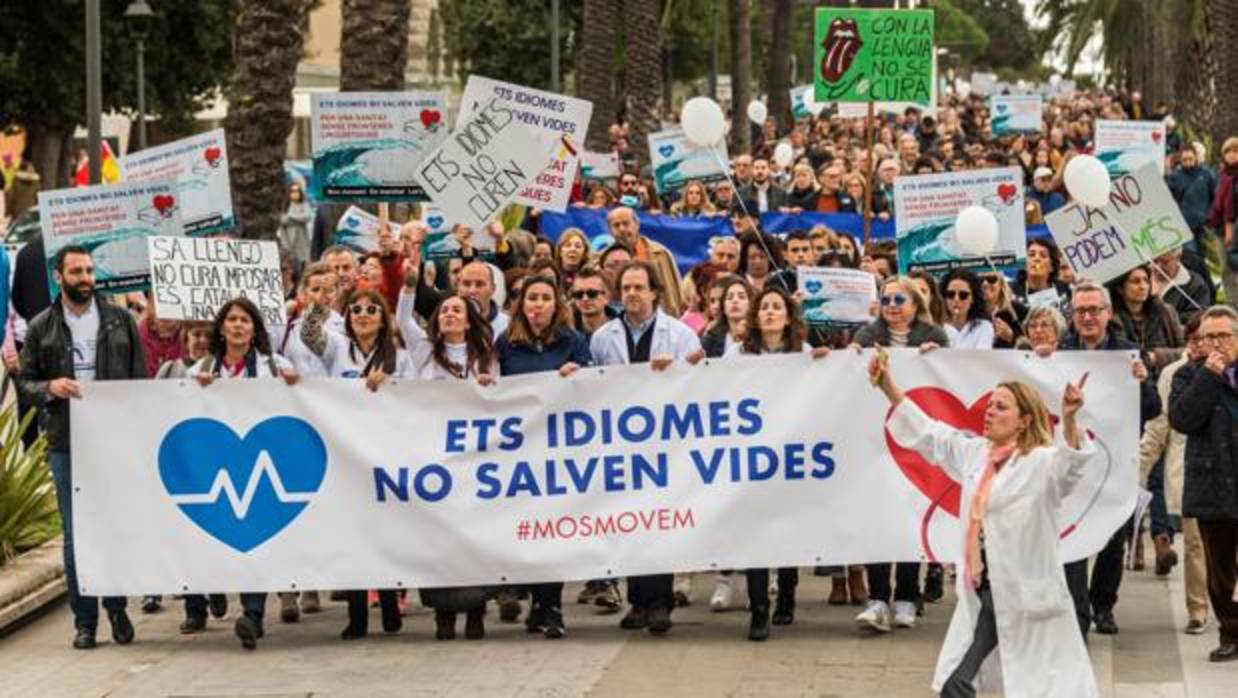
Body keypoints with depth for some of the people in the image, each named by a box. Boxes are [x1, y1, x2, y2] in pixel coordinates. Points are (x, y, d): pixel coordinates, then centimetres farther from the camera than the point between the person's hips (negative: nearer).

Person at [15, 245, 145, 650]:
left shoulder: (120, 321, 7)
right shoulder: (41, 328, 7)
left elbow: (140, 378, 7)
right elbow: (24, 383, 8)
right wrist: (49, 388, -14)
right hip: (66, 443, 0)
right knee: (76, 536, 3)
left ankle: (117, 608, 20)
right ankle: (84, 620, 9)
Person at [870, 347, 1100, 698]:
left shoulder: (1042, 463, -12)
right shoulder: (974, 452, 9)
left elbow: (1073, 459, -32)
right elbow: (925, 432, 17)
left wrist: (1069, 418, -52)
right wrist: (887, 386, 11)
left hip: (1025, 593, -7)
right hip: (981, 592, 7)